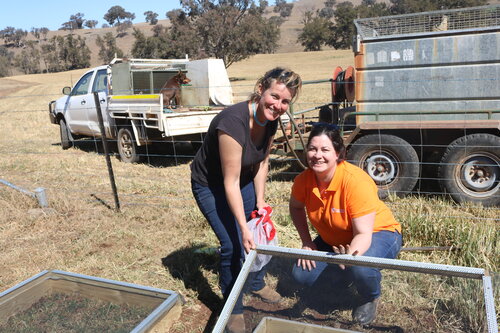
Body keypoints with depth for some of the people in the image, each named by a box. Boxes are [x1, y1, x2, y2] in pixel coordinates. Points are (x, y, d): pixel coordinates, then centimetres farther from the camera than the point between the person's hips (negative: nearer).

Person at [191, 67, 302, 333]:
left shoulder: (270, 120, -13)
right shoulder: (234, 122, -36)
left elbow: (262, 162, 1)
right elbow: (231, 182, -32)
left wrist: (260, 199, -5)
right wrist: (243, 228, -30)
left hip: (243, 179, 7)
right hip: (211, 186, -7)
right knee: (234, 244, -10)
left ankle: (257, 284, 41)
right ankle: (233, 310, 14)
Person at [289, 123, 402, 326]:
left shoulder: (356, 181, -34)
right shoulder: (303, 180, -18)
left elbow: (363, 234, -32)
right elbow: (296, 207, 5)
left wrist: (350, 255, -53)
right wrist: (306, 242, -4)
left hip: (378, 234, -5)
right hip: (334, 240, 6)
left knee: (360, 267, -37)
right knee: (302, 275, -7)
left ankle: (371, 299, 2)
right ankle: (345, 278, 23)